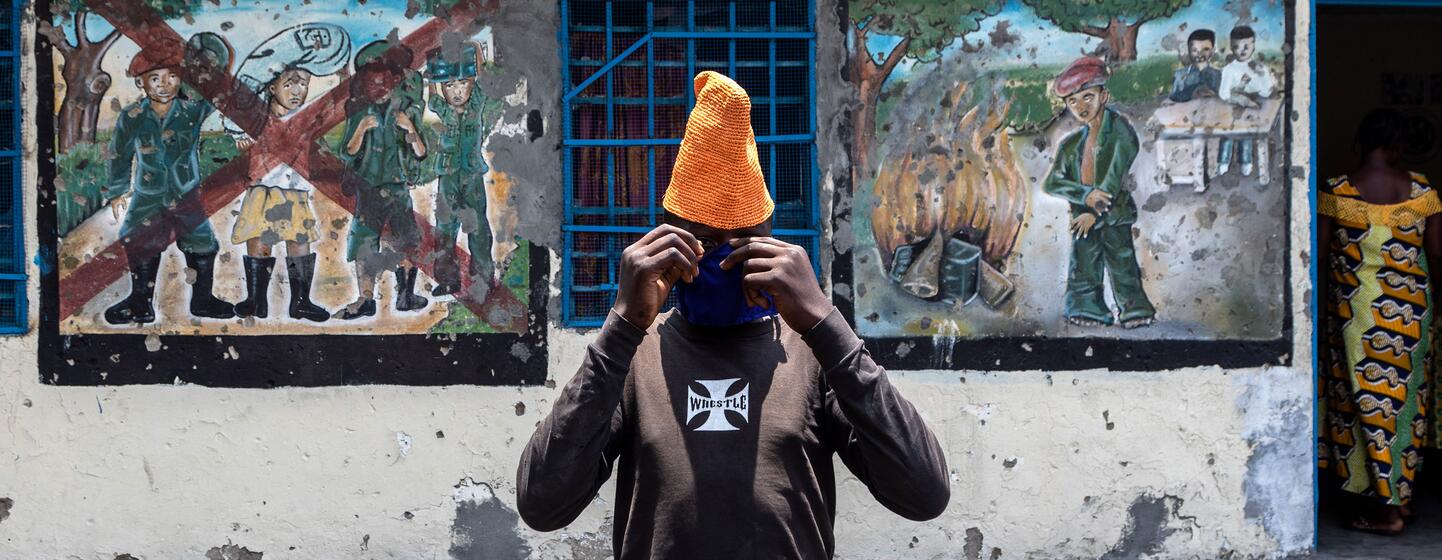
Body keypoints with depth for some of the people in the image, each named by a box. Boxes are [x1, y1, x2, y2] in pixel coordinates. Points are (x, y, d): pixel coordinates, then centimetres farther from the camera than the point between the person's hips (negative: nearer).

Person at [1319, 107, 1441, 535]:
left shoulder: (1335, 194, -10)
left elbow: (1319, 255, -8)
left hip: (1356, 313, -3)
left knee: (1368, 401, 3)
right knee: (1406, 396, 16)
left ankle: (1387, 509, 3)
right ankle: (1405, 494, 25)